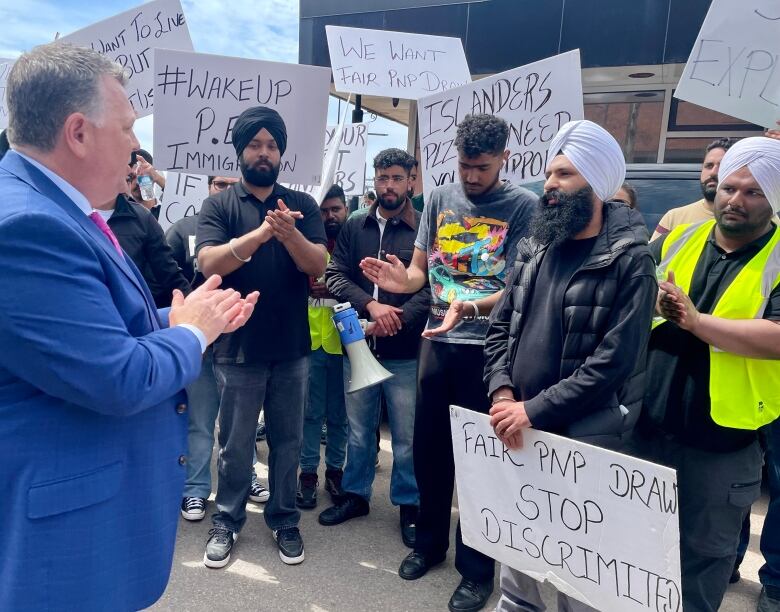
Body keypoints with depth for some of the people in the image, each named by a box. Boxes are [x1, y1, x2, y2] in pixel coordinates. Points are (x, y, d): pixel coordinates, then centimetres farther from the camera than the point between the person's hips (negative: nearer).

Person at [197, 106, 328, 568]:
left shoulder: (303, 205, 4)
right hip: (238, 348, -1)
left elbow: (318, 265, -7)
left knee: (288, 440, 13)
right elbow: (208, 263, -15)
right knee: (235, 443, 11)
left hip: (292, 347, 2)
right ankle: (228, 521, 30)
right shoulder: (219, 205, 0)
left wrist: (290, 234, -27)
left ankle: (285, 519, 30)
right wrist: (259, 234, -30)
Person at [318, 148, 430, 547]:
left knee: (406, 436, 9)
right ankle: (356, 494, 36)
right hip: (358, 346, 3)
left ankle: (409, 504, 28)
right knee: (359, 431, 18)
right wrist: (371, 305, -16)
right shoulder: (354, 227, 6)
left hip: (405, 351, -3)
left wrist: (397, 320, -20)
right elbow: (335, 276, -1)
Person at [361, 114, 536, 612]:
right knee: (429, 446, 14)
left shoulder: (524, 205, -6)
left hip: (489, 348, -4)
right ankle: (430, 540, 36)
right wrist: (402, 280, -16)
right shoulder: (440, 199, 6)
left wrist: (469, 308, -30)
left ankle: (476, 566, 25)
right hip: (437, 342, 4)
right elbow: (420, 268, 8)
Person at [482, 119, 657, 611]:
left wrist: (535, 410, -18)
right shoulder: (533, 248, 7)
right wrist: (501, 393, -7)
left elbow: (615, 361, -18)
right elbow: (500, 328, 9)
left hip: (583, 435, -5)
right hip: (516, 426, 6)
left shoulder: (630, 259, -11)